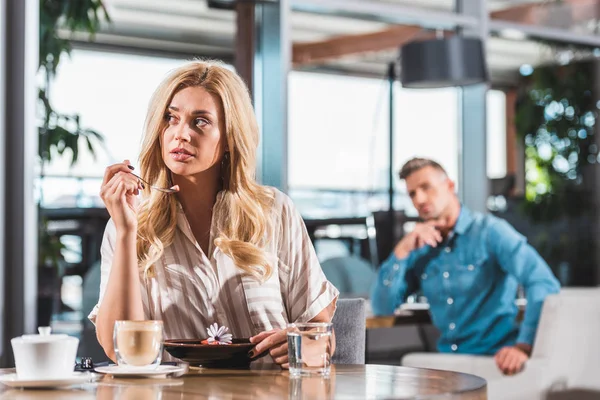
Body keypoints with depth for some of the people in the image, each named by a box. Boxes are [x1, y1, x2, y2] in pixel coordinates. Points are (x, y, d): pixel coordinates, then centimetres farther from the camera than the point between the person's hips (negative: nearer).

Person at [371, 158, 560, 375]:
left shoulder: (490, 231, -4)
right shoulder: (421, 249, 13)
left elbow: (544, 284, -16)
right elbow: (382, 308, 9)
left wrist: (524, 347, -27)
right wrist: (401, 251, -3)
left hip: (496, 359, -5)